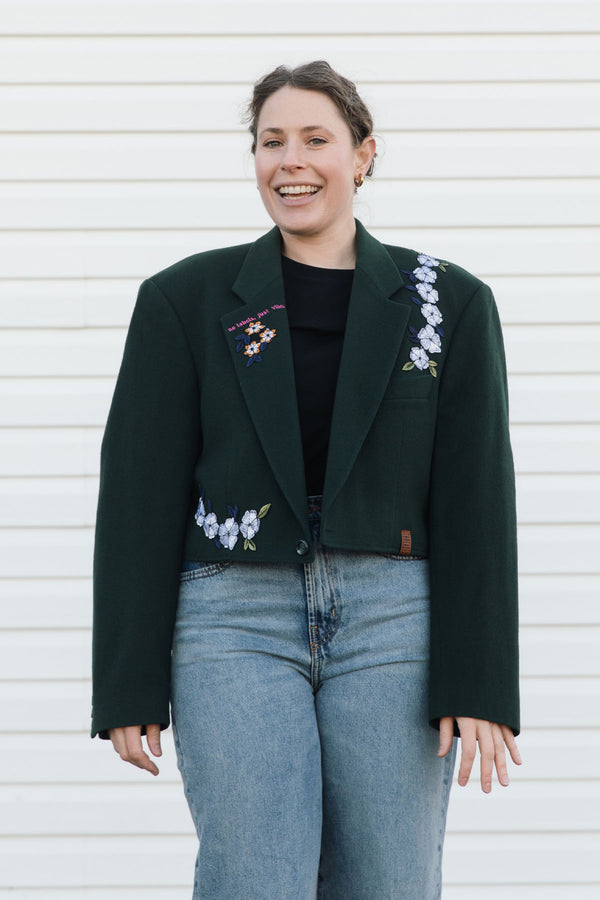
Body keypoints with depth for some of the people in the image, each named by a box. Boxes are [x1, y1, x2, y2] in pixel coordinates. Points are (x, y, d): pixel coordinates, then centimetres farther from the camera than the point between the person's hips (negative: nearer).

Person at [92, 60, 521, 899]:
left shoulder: (449, 303, 5)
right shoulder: (186, 300, 4)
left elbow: (477, 500, 1)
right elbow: (139, 497, 2)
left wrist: (481, 689, -7)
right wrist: (130, 687, -3)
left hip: (393, 623, 1)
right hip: (237, 620, -1)